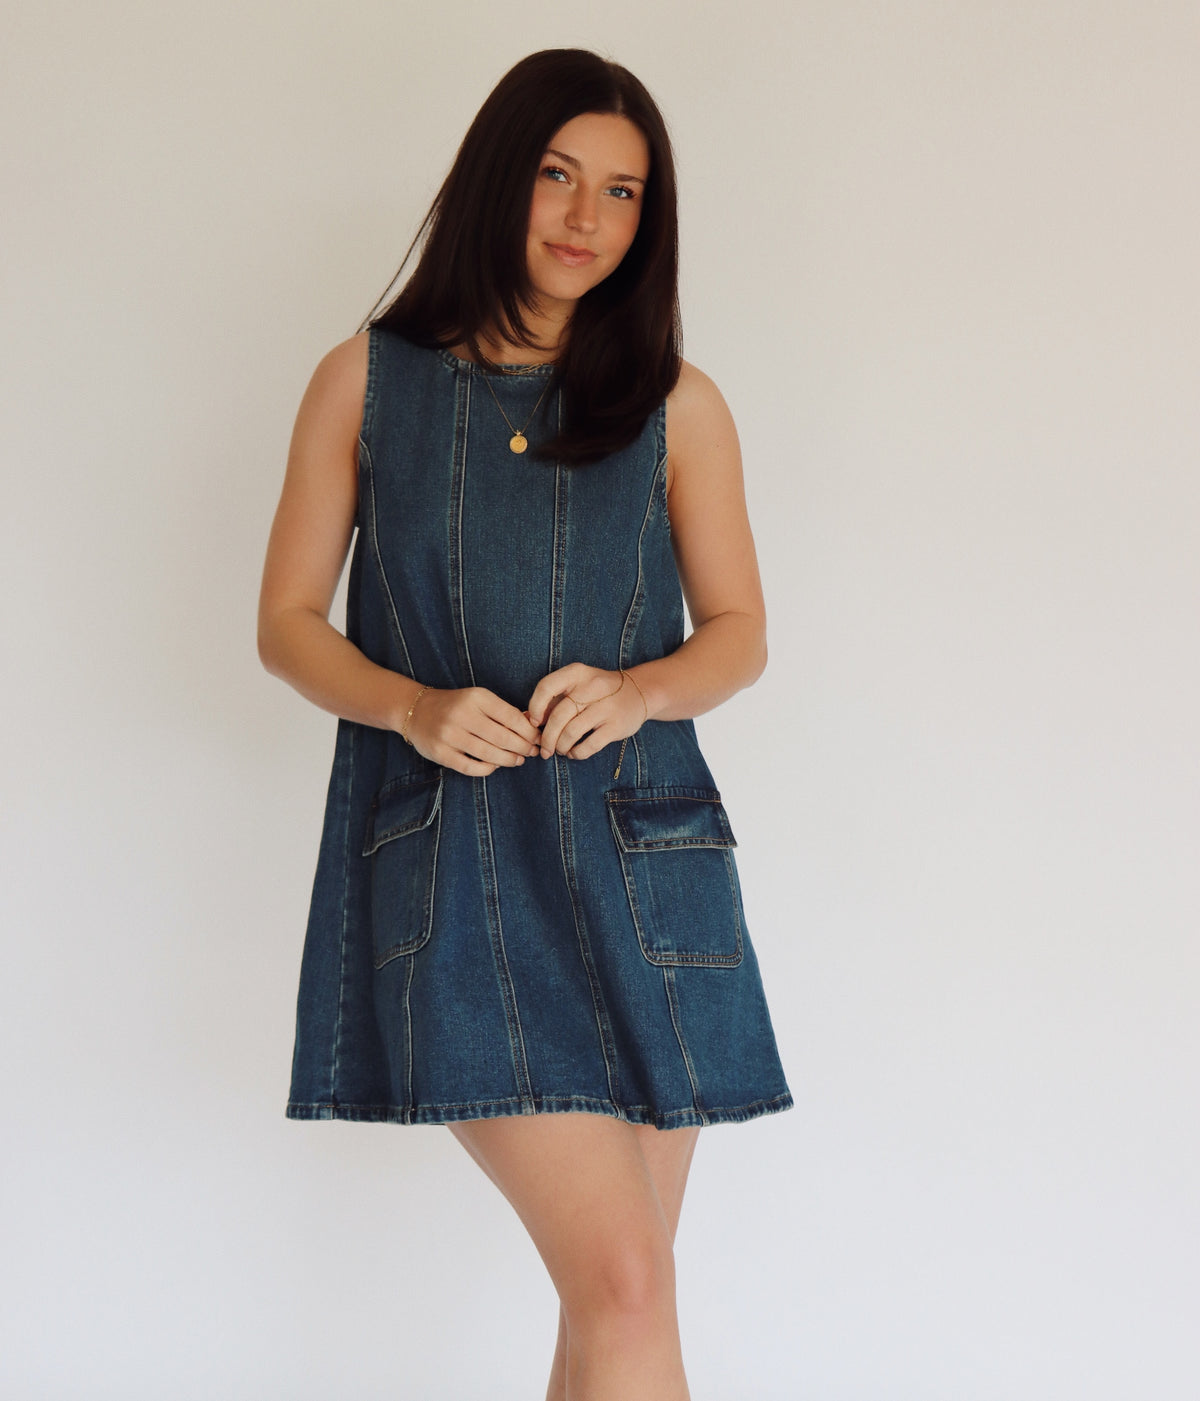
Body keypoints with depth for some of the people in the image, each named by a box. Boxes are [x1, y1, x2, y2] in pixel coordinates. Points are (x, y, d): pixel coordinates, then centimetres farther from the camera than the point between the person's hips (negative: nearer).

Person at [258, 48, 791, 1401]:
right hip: (451, 862, -2)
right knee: (624, 1284, -14)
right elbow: (288, 621, 8)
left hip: (636, 849, 3)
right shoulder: (367, 380, 7)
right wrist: (412, 708, -11)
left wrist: (636, 690, -9)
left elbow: (738, 632, 13)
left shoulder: (677, 405, 10)